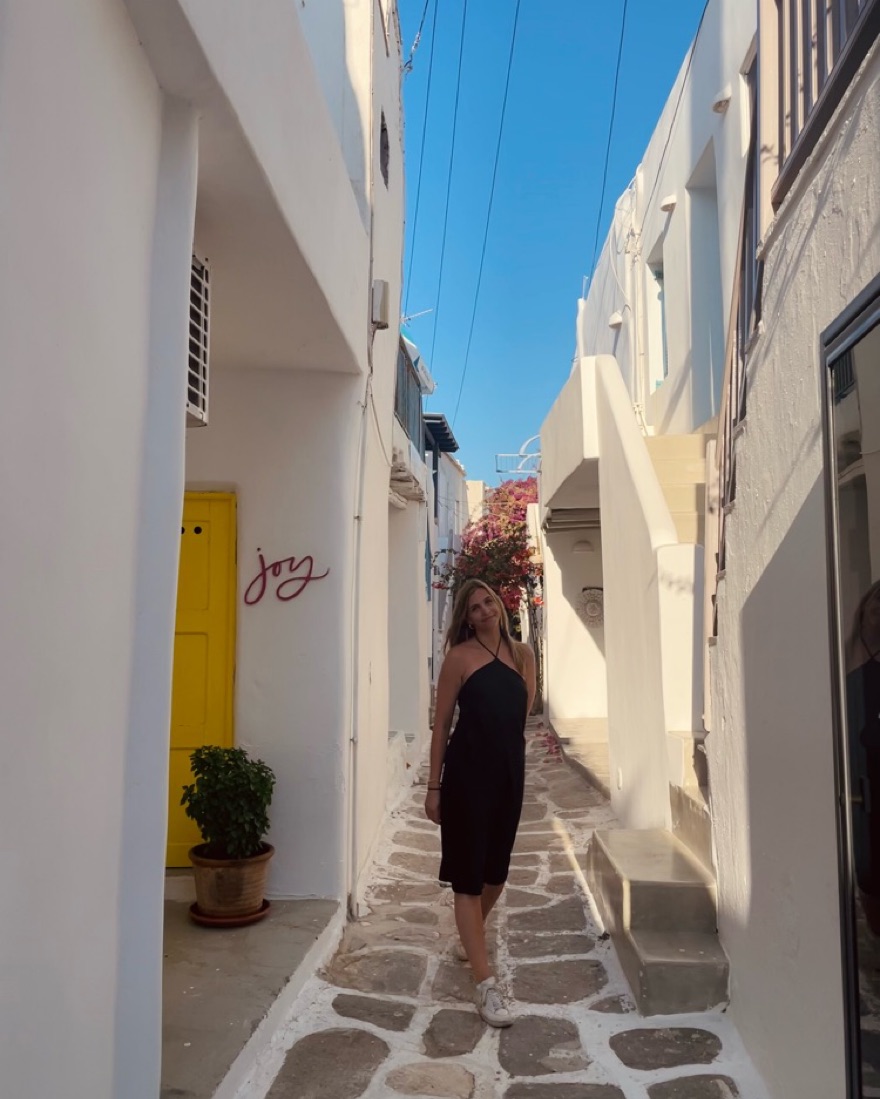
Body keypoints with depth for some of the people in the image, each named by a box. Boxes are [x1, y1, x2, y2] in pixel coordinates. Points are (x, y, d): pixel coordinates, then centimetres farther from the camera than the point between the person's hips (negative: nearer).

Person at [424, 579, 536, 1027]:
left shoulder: (522, 653, 7)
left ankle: (472, 935, 45)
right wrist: (433, 787, -6)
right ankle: (485, 984, 5)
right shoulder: (460, 657, -6)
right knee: (468, 876, -1)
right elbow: (441, 724, -5)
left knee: (496, 870, 18)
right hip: (468, 773, -5)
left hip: (510, 772, 5)